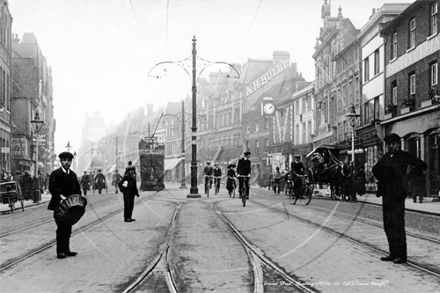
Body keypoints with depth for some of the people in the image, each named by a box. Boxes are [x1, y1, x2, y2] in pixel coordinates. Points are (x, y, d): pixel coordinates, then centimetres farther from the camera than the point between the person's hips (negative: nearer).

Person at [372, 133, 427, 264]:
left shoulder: (403, 156, -4)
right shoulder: (385, 157, 14)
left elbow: (422, 166, -4)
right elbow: (375, 169, 30)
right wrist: (380, 178, 14)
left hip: (397, 194, -7)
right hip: (386, 194, 7)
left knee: (398, 225, -7)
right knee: (388, 225, 9)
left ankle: (401, 255, -2)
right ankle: (393, 253, 18)